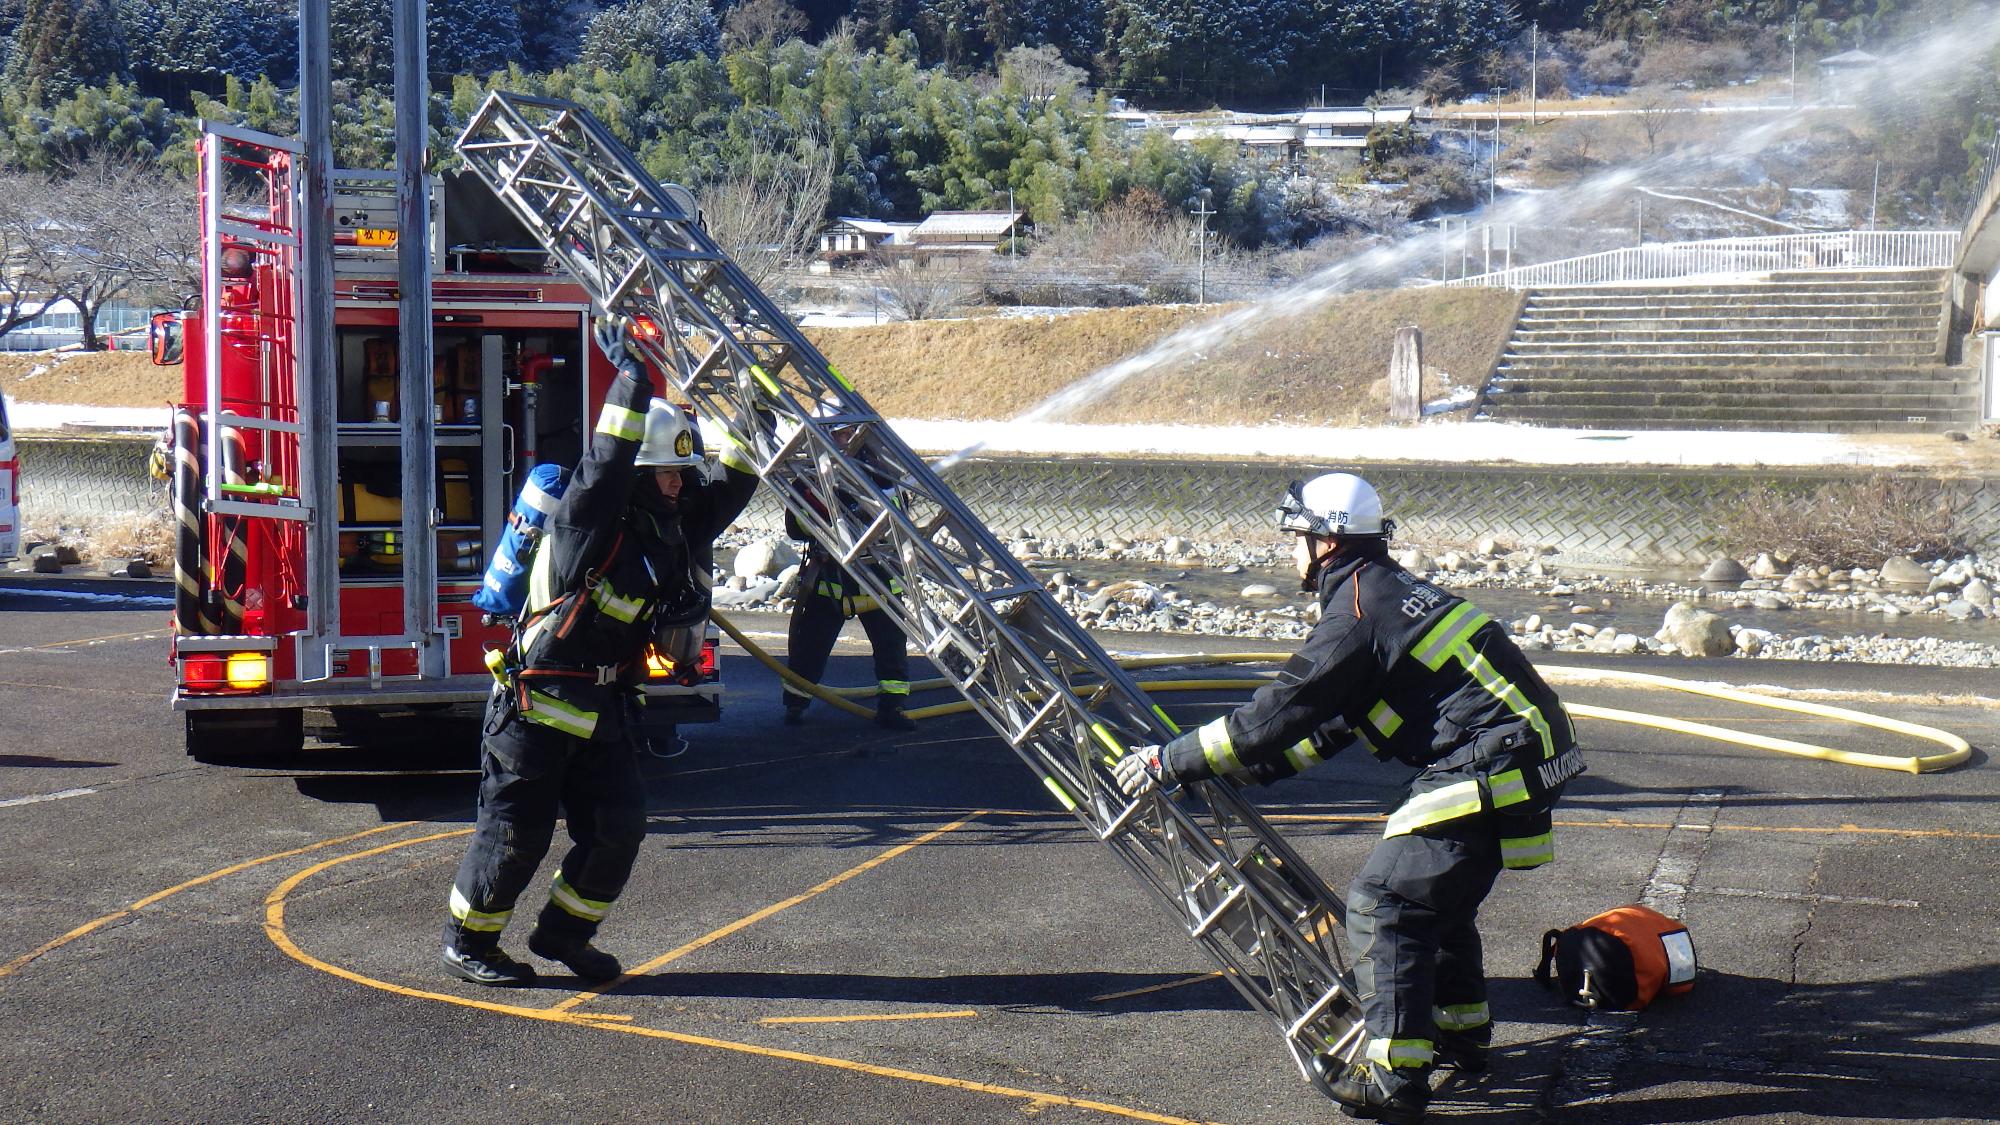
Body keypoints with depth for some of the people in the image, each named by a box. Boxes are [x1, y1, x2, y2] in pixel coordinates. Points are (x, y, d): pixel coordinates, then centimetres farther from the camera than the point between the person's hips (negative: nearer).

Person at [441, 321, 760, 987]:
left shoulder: (678, 529, 6)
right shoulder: (592, 525, -16)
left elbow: (734, 488, 13)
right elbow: (605, 465, -31)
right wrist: (630, 384, -31)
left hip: (606, 708, 7)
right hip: (538, 706, -7)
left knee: (618, 828, 5)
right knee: (517, 831, 0)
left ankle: (564, 933, 22)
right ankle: (467, 941, 16)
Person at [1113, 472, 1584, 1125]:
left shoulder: (1357, 616, -12)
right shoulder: (1392, 593, 20)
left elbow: (1277, 714, -14)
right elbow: (1330, 727, 25)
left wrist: (1172, 760, -5)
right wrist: (1238, 771, 24)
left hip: (1488, 772, -10)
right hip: (1518, 756, 10)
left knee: (1382, 901, -6)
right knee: (1438, 893, 25)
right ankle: (1461, 1033, 37)